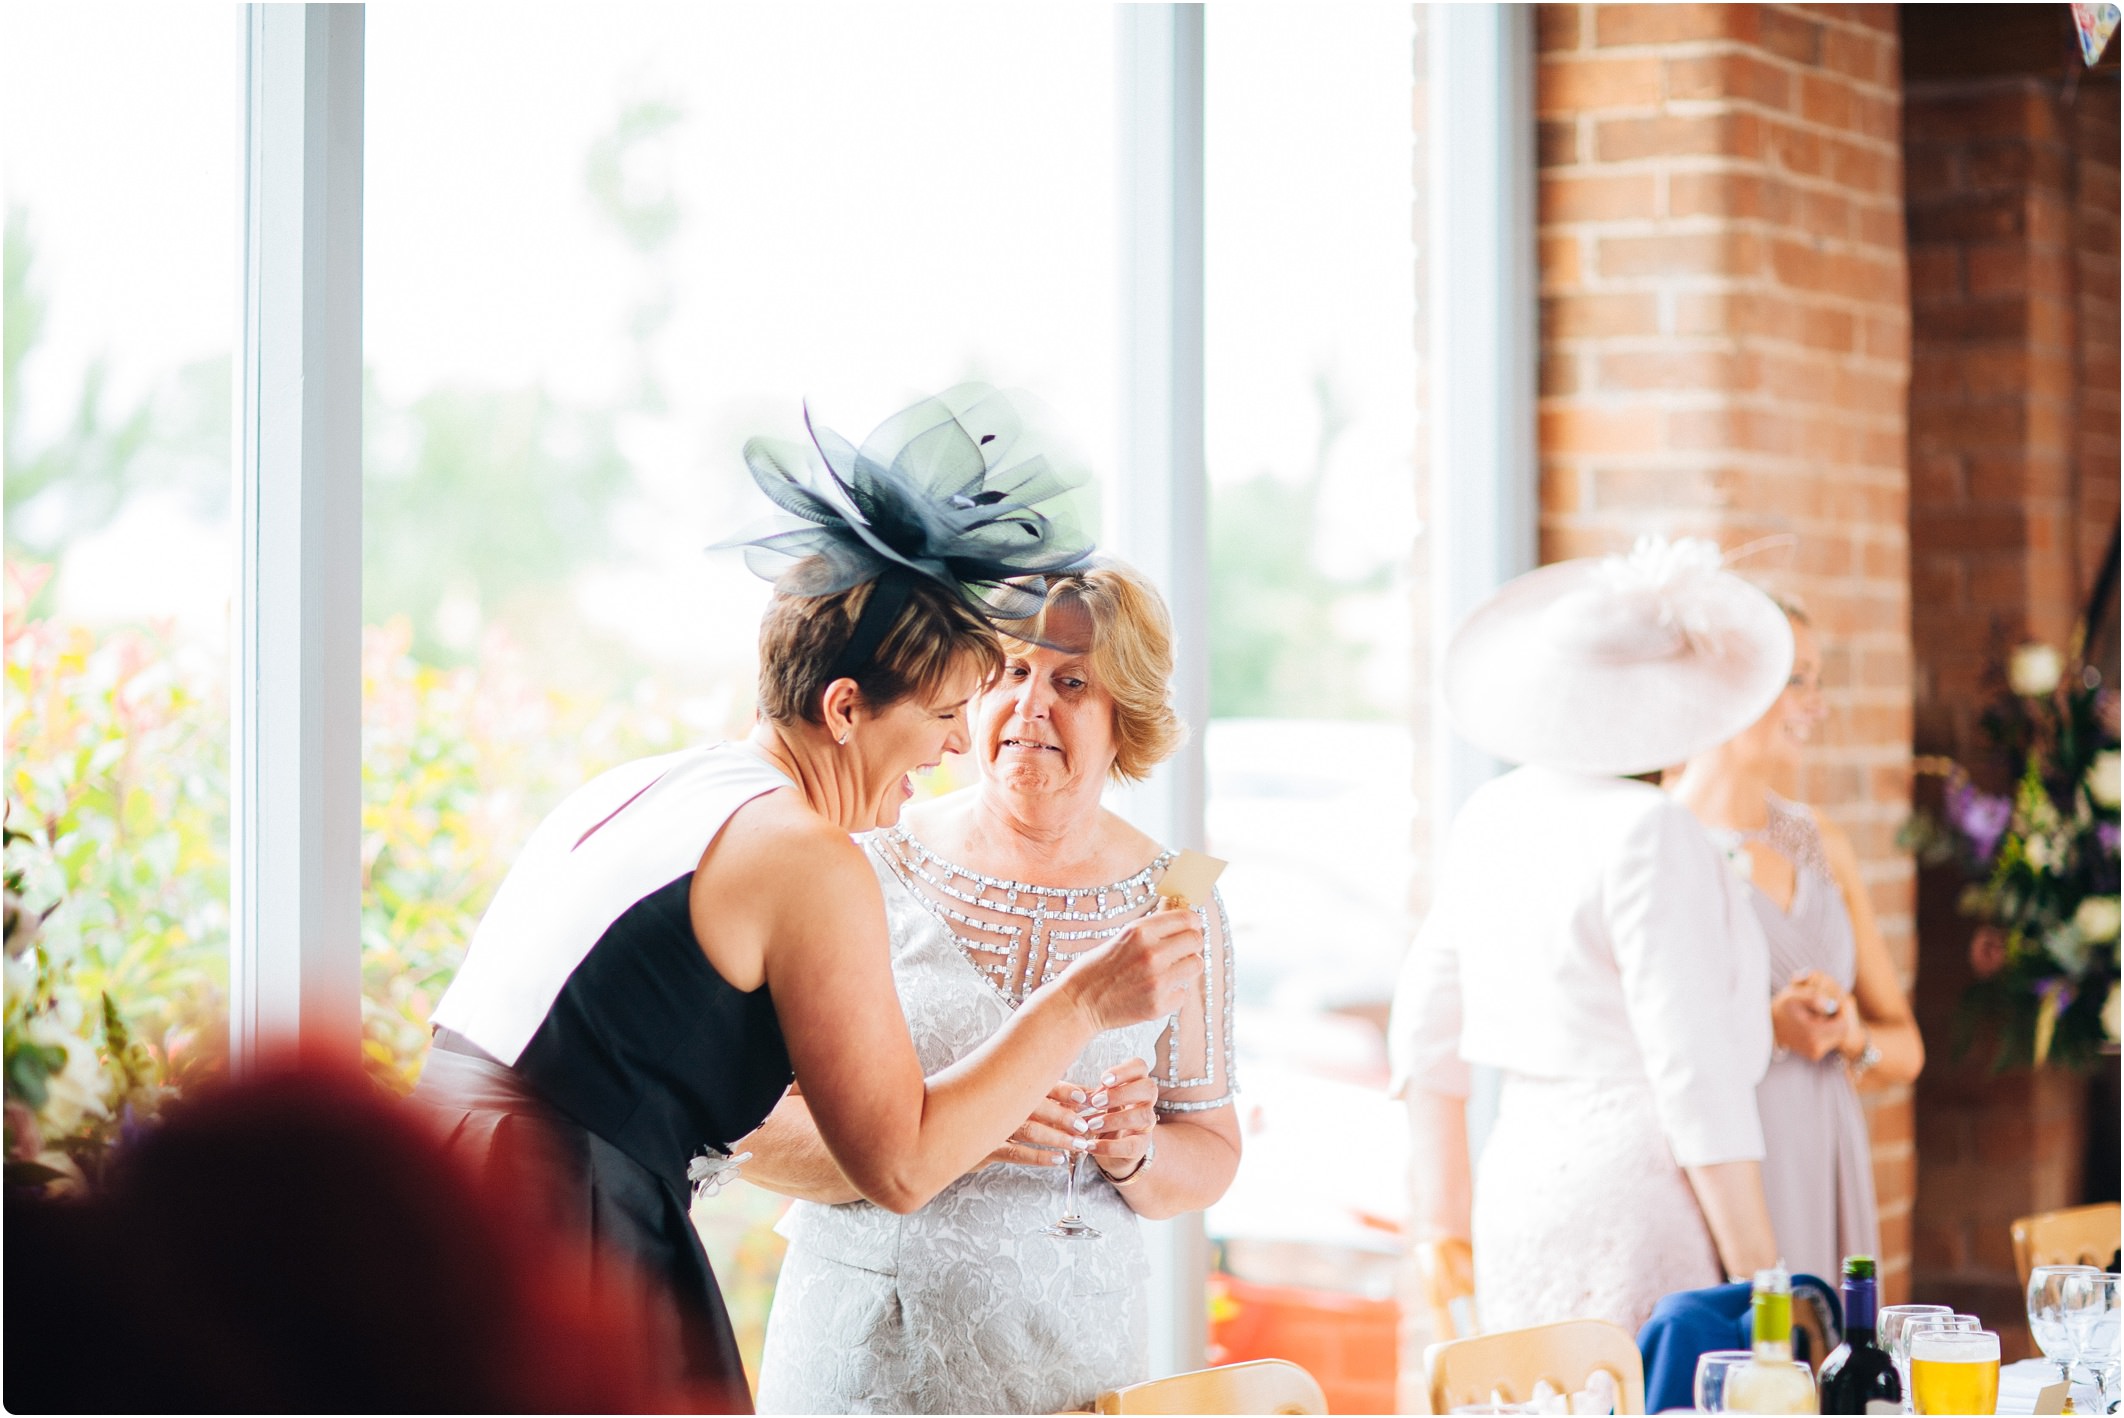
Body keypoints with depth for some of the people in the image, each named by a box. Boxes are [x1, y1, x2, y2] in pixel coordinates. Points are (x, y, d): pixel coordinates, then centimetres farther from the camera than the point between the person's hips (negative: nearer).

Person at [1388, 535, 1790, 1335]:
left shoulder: (1493, 814, 10)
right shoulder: (1647, 833, -14)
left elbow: (1425, 1023, 16)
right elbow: (1693, 1070, -17)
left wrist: (1444, 1211, 25)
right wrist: (1755, 1271, -14)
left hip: (1519, 1182, 8)